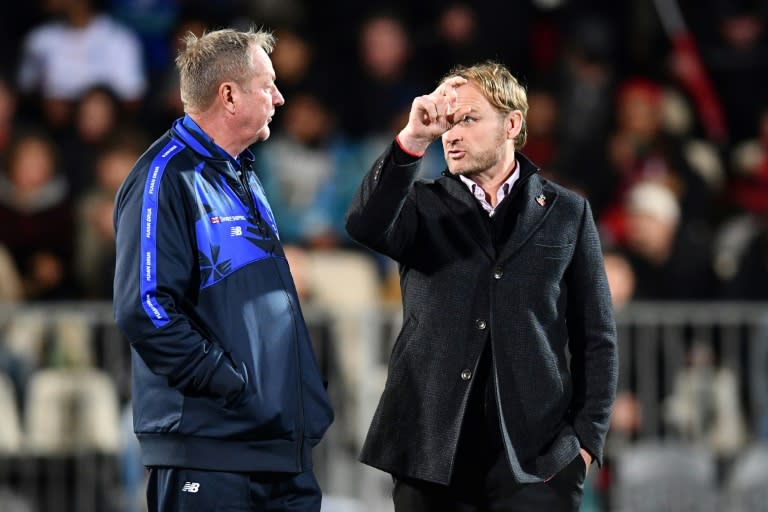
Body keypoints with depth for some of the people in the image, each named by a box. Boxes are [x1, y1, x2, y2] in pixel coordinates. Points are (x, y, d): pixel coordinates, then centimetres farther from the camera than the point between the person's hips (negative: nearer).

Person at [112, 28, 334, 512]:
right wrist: (232, 384, -19)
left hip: (283, 445, 9)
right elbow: (144, 309, -21)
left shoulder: (243, 178, 19)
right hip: (209, 450, -9)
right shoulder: (167, 177, -11)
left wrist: (308, 390, 16)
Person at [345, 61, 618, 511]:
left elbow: (596, 338, 7)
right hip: (433, 453, 1)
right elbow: (365, 225, -14)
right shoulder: (424, 207, 9)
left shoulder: (566, 213, 8)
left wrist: (586, 438, -1)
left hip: (535, 456, -1)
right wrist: (414, 140, -24)